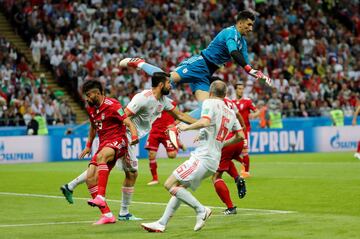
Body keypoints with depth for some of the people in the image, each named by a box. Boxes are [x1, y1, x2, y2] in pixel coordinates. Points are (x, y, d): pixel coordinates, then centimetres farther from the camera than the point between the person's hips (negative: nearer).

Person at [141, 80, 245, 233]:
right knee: (179, 188, 14)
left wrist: (186, 127, -9)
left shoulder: (210, 103, -5)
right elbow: (240, 136, 21)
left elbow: (205, 122, -24)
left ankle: (201, 210, -12)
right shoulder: (231, 113, 16)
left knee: (170, 184, -10)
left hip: (202, 157, -9)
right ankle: (161, 223, 11)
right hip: (214, 161, 9)